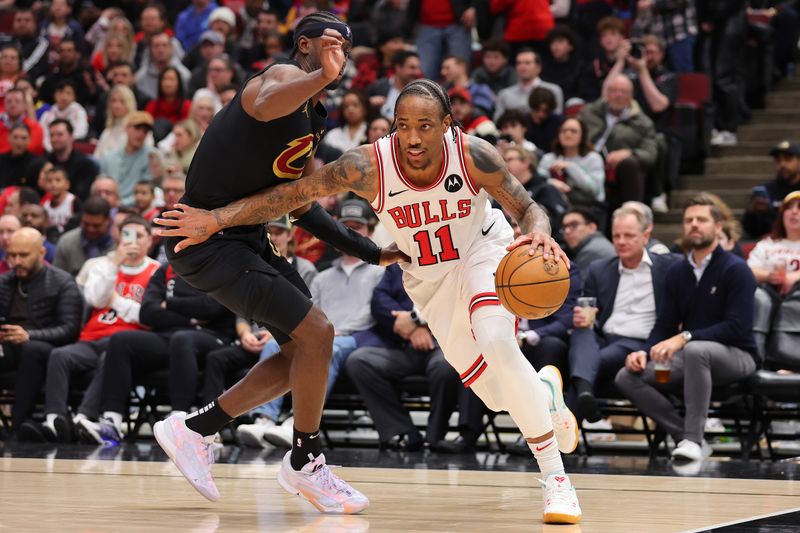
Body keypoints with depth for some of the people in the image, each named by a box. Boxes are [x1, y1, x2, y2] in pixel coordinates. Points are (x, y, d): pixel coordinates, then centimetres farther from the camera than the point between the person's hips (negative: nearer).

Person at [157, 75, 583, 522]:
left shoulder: (473, 155, -30)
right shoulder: (369, 167, -30)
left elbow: (529, 208, -18)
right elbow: (293, 193, -21)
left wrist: (539, 234, -42)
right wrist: (216, 218, -26)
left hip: (483, 253, -2)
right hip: (427, 276, 2)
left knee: (496, 342, -32)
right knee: (500, 394, 6)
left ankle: (555, 474, -18)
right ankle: (544, 390, 47)